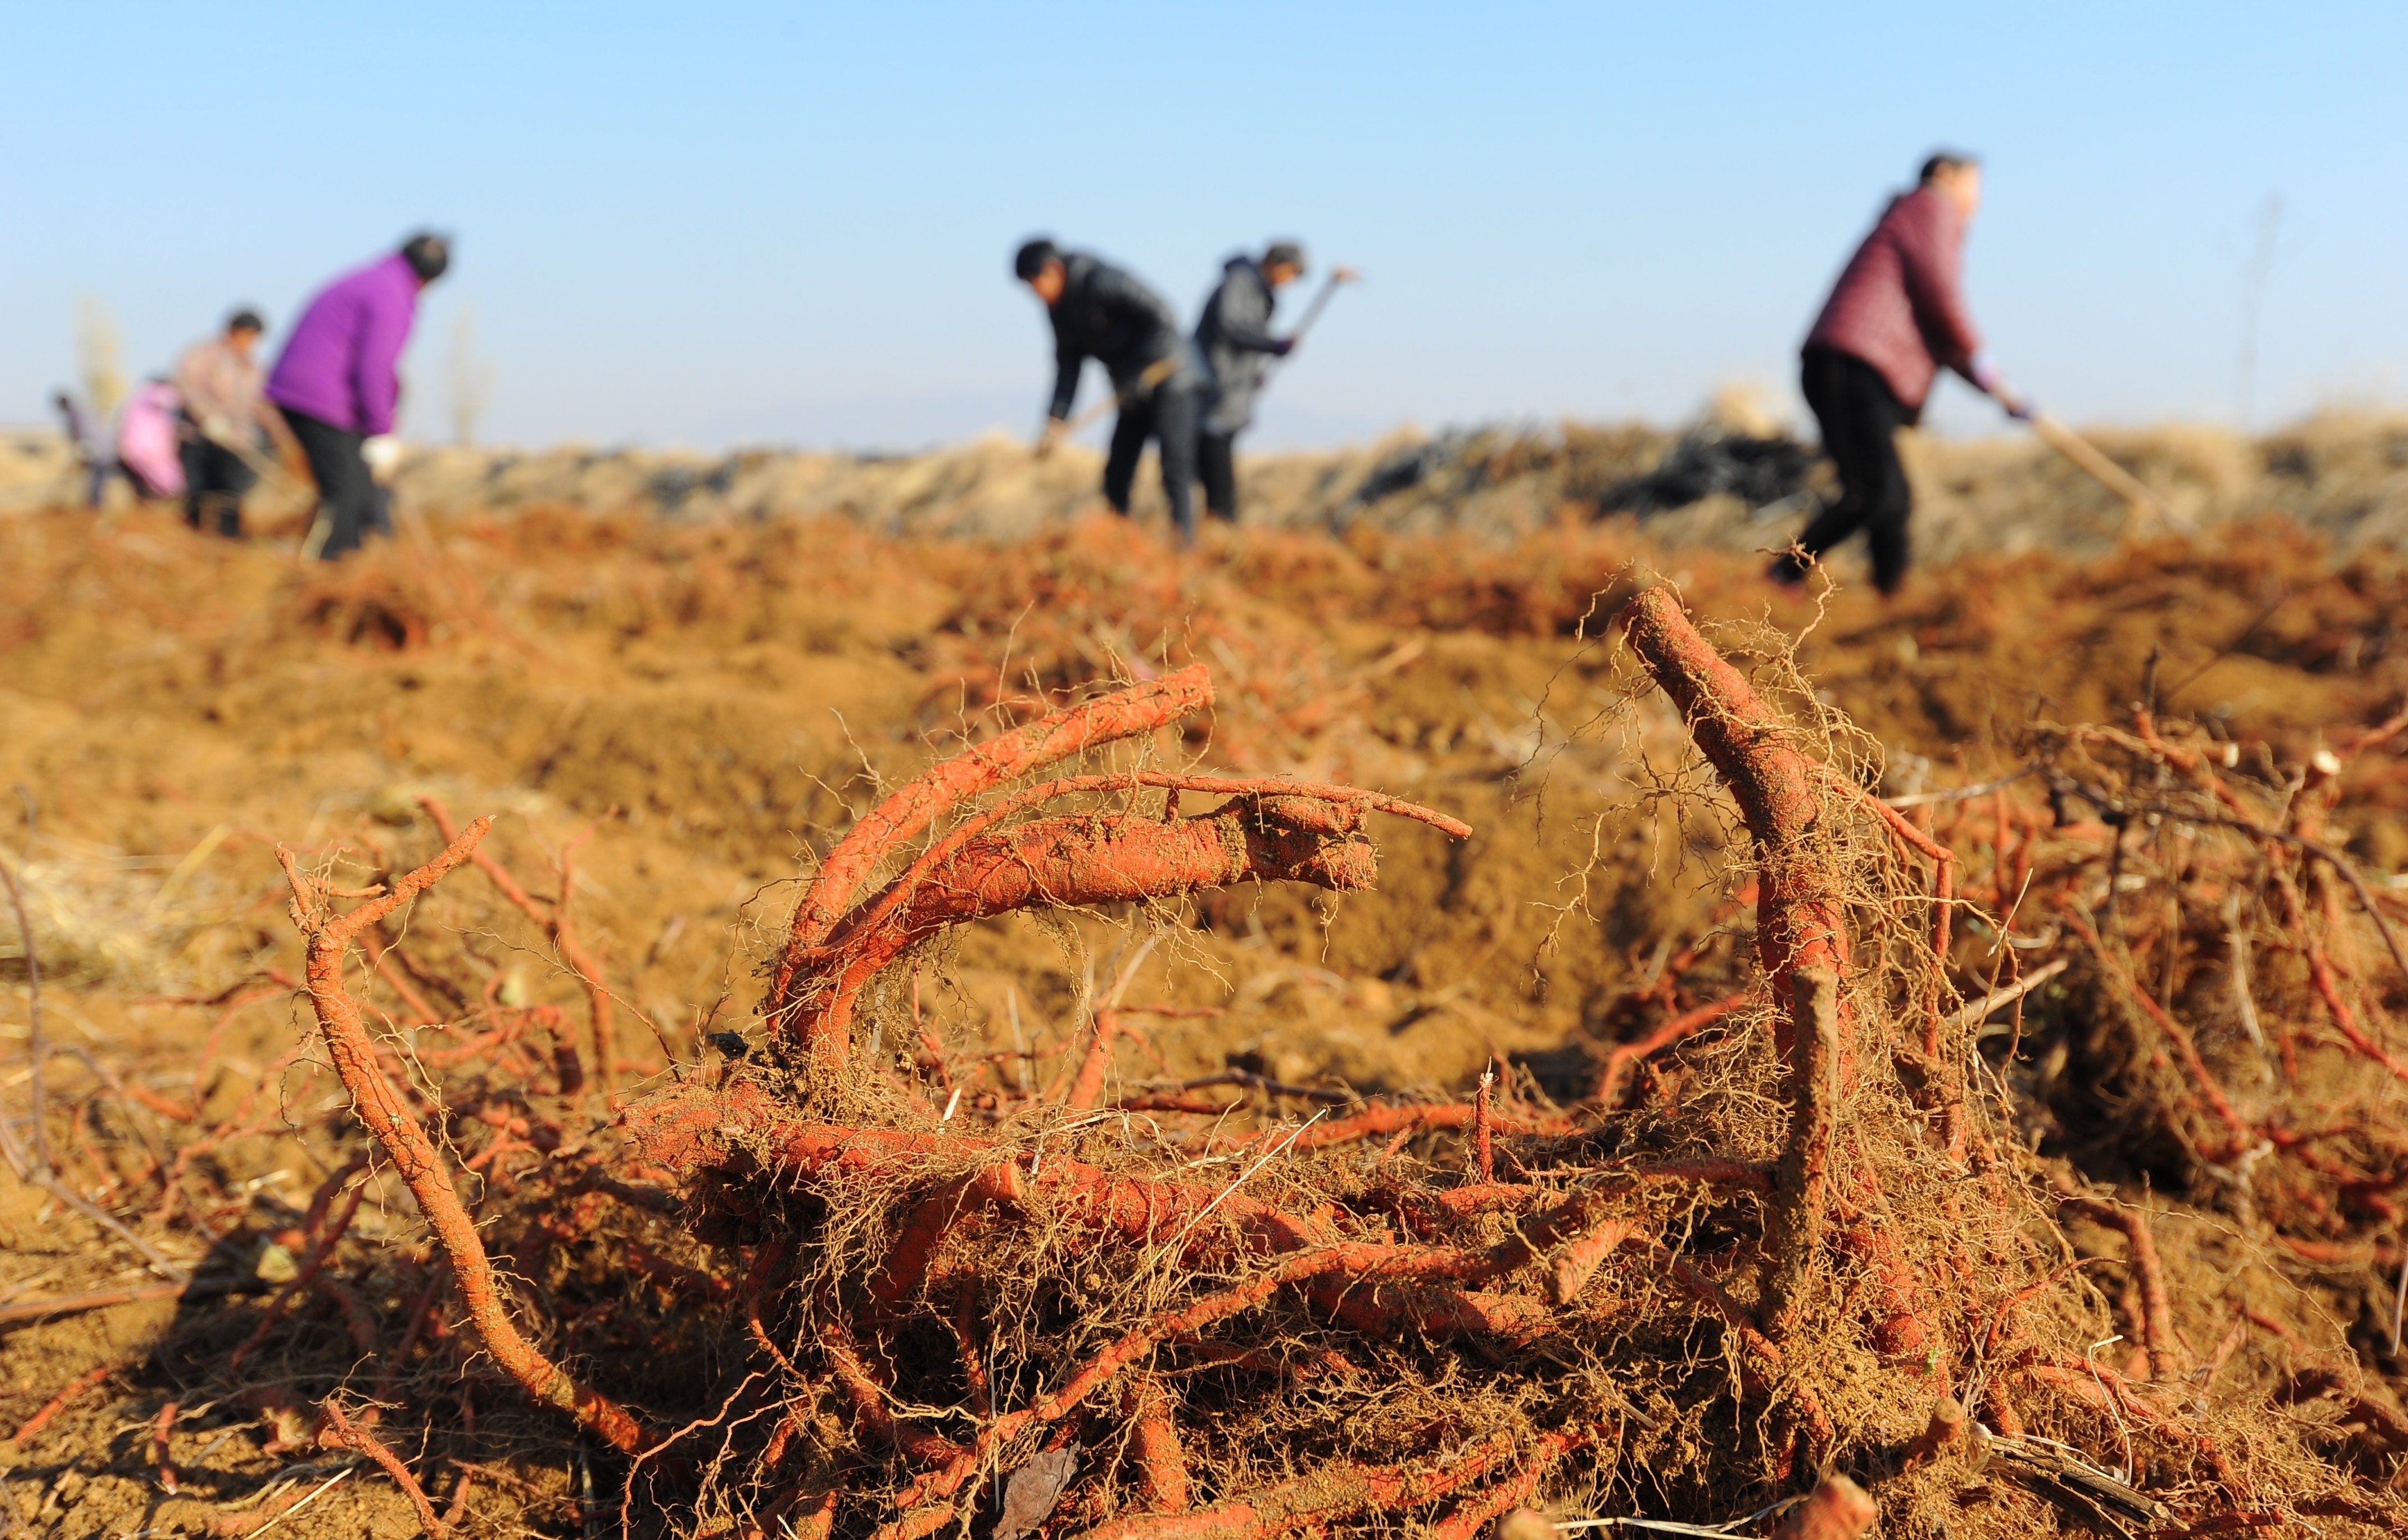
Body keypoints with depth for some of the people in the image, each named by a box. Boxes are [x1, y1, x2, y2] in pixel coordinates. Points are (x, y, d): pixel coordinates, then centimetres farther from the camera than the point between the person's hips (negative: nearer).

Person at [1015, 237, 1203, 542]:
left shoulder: (1102, 281, -19)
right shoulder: (1059, 308, 6)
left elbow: (1164, 317, -21)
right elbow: (1068, 366, 5)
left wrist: (1142, 374, -24)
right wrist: (1056, 420, -7)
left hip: (1171, 382, -8)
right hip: (1134, 393, 8)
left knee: (1175, 471, -12)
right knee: (1116, 476, 3)